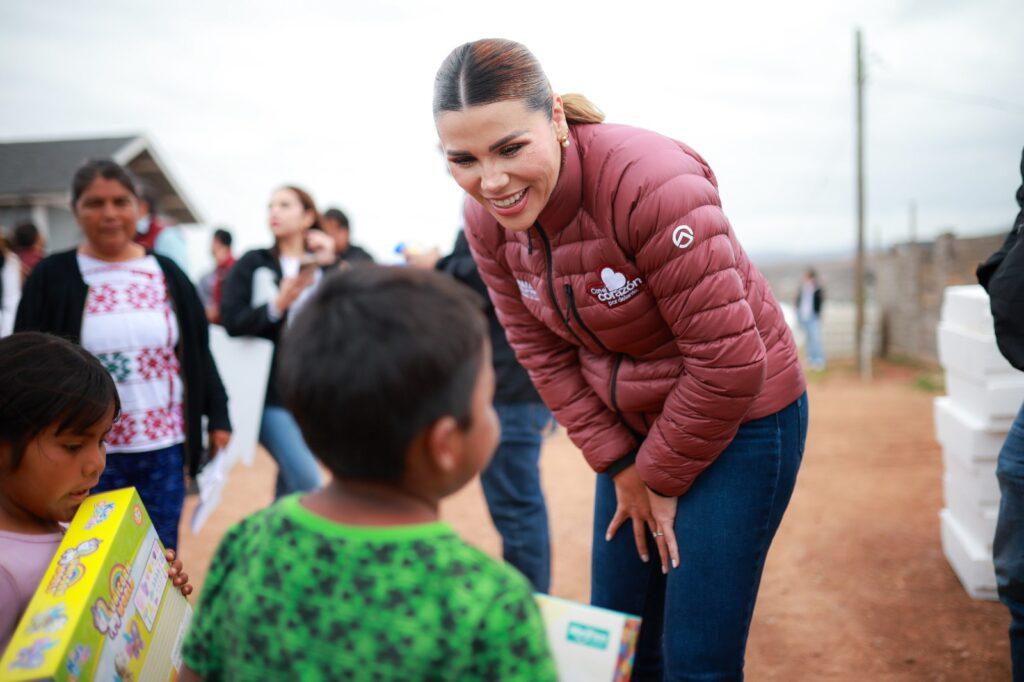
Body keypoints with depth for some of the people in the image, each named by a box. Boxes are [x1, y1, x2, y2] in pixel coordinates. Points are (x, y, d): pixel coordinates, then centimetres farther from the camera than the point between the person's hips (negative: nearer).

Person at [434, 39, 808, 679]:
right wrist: (619, 468, -1)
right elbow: (545, 354, 1)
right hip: (634, 426, 6)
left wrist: (663, 478, -13)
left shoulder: (652, 184, -29)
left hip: (740, 418, -6)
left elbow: (728, 362, -26)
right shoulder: (487, 218, -9)